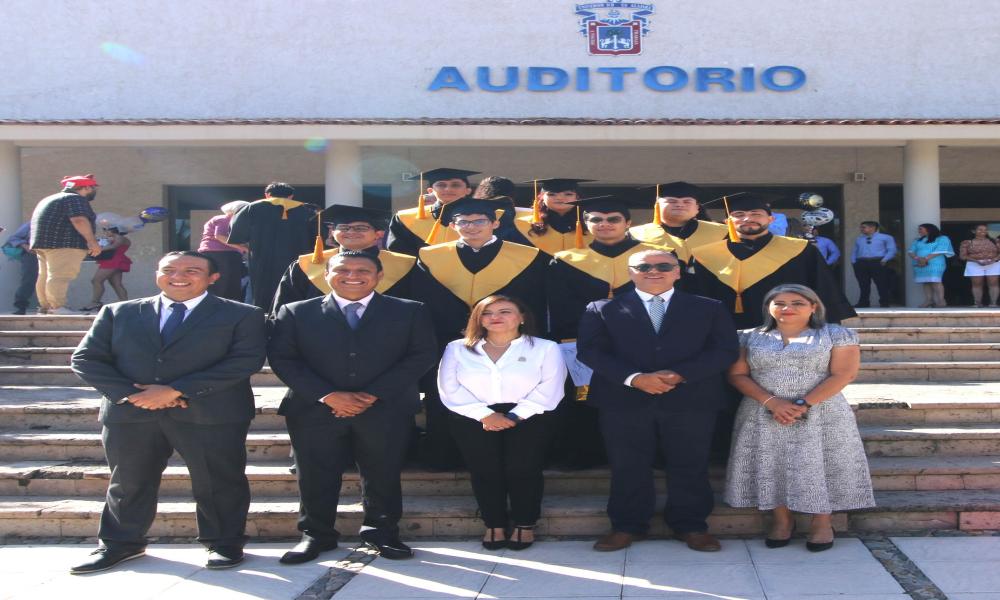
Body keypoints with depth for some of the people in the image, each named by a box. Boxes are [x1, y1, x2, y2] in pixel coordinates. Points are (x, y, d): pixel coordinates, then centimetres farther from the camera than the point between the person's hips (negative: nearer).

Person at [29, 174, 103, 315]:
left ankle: (45, 306, 15)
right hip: (64, 244, -10)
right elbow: (79, 220, -20)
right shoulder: (75, 199, -8)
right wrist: (92, 241, -21)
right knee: (60, 276, -14)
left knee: (45, 276, 11)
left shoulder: (50, 199, 26)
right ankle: (57, 308, -19)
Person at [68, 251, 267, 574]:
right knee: (128, 482, 12)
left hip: (211, 414, -2)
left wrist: (176, 390, -15)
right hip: (130, 413, 3)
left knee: (218, 482, 2)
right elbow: (86, 358, 7)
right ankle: (121, 543, 30)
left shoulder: (241, 316, 2)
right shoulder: (118, 313, 11)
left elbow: (245, 360, -11)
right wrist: (129, 393, -11)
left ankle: (224, 543, 20)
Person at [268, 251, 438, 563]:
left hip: (385, 410, 0)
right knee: (316, 476, 4)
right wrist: (328, 395, -12)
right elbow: (282, 358, 0)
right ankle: (315, 534, 21)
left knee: (383, 475, 5)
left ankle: (381, 532, 22)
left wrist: (372, 395, -11)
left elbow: (422, 355, -2)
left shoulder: (410, 312, 6)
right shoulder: (296, 313, 7)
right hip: (316, 409, 0)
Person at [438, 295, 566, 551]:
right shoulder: (457, 349, 13)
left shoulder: (545, 348, 10)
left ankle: (524, 525, 0)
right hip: (474, 418, 1)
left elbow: (549, 389, -2)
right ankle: (494, 525, 0)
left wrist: (514, 417, -13)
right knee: (484, 469, -13)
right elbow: (450, 390, 2)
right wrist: (486, 415, -11)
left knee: (522, 468, -16)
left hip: (527, 417, -1)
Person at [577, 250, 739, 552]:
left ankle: (690, 525, 20)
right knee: (628, 468, 5)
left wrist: (680, 375, -13)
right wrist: (634, 378, -15)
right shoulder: (602, 309, 8)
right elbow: (590, 350, -1)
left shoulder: (710, 309, 10)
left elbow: (725, 350, 1)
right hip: (624, 400, 0)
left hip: (691, 400, 0)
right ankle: (627, 526, 18)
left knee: (689, 467, 5)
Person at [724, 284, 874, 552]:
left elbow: (843, 374, -8)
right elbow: (737, 375, 0)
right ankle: (781, 520, 14)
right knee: (771, 467, 0)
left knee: (818, 467, -3)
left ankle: (822, 523, 10)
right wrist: (771, 402, -15)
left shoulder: (836, 335, 1)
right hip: (763, 416, 2)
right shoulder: (750, 337, 7)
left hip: (820, 415, -2)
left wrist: (803, 405, -17)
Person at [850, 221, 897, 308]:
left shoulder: (885, 237, 9)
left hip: (878, 263, -4)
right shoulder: (859, 239, 23)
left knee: (882, 285, -5)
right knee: (863, 285, 1)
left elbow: (892, 250, 2)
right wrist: (853, 261, 7)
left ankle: (884, 303, 2)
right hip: (861, 263, 4)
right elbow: (854, 251, 24)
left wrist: (885, 260, -11)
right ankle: (863, 303, 6)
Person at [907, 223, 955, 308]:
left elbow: (939, 251, -8)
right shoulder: (917, 241, 20)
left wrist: (925, 259, -14)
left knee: (935, 281, -15)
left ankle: (941, 301, -16)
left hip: (934, 264, -5)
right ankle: (928, 300, -2)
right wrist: (917, 258, -12)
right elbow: (910, 252, 9)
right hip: (919, 264, 5)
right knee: (925, 282, -1)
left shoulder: (942, 239, 5)